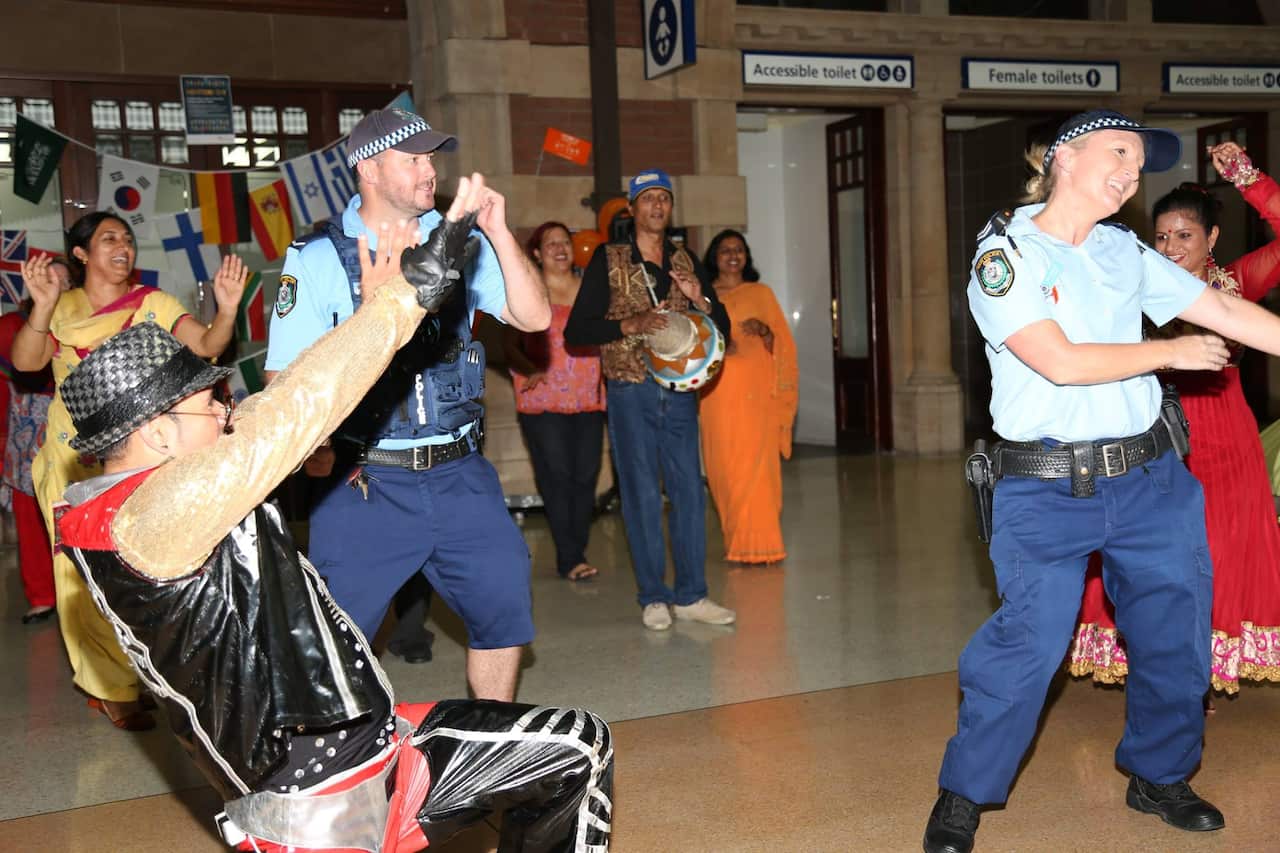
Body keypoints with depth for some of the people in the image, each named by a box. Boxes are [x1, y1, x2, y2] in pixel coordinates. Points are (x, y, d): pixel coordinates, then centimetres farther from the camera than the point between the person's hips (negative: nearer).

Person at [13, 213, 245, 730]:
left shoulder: (154, 304, 1)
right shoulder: (63, 308, 4)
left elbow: (205, 345, -12)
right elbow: (25, 361, -10)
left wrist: (227, 309, -31)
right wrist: (42, 306, -24)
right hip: (75, 460, 0)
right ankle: (109, 687, 13)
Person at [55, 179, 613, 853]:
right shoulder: (152, 510, -20)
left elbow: (262, 421, 14)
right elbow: (293, 414, -24)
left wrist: (376, 311, 11)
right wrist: (409, 294, -16)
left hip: (377, 743, 10)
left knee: (580, 747, 12)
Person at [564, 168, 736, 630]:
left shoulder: (686, 262, 11)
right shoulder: (608, 260, 0)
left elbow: (722, 326, 13)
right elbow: (575, 332, -5)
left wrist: (699, 298, -7)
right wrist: (630, 324, -18)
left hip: (679, 391, 4)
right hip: (630, 392, -3)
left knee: (689, 491, 3)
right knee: (642, 494, 1)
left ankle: (690, 594, 13)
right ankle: (653, 597, 11)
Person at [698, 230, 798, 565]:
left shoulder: (760, 293, 11)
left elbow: (781, 341, 9)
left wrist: (764, 330, -12)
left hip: (755, 392, -1)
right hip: (717, 393, 1)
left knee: (755, 464, -7)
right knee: (722, 466, 0)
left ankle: (759, 543, -2)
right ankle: (736, 541, 9)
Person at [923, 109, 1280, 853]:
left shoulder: (1126, 253, 10)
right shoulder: (1005, 254, -7)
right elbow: (1059, 361, -17)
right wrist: (1171, 353, -8)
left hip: (1151, 477, 6)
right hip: (1047, 491, -6)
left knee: (1175, 633, 12)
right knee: (1027, 643, -10)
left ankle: (1160, 776, 35)